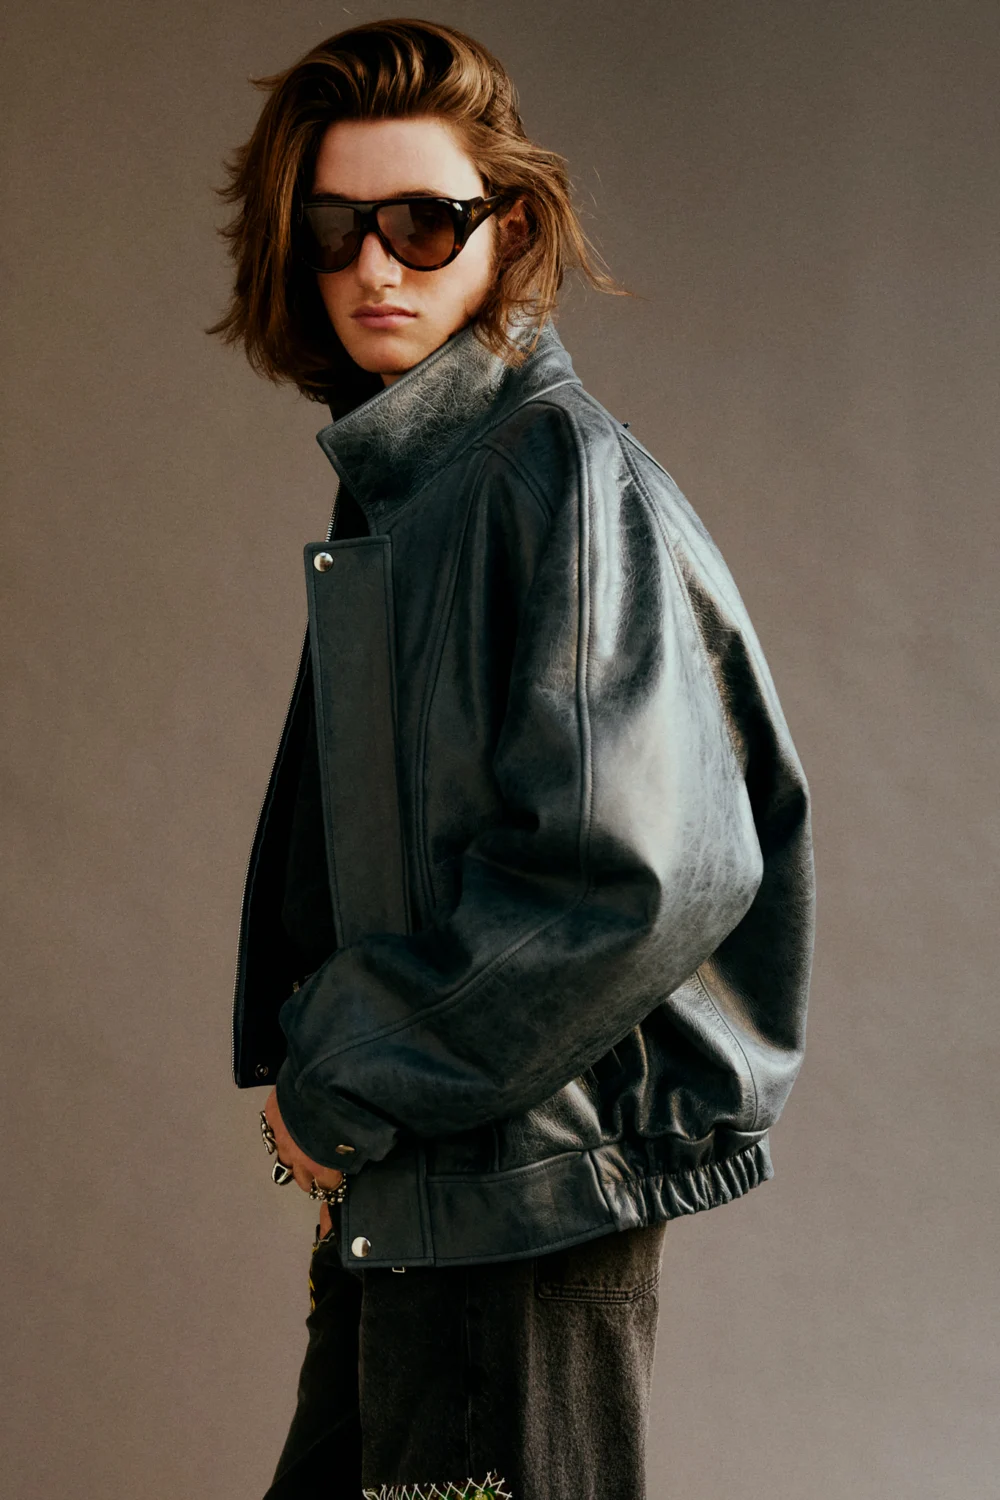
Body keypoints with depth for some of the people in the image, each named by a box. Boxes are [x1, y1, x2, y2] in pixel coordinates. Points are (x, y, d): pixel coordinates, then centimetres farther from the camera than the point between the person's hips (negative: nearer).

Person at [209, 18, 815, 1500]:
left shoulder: (564, 467, -14)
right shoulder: (388, 481, 13)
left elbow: (634, 873, -22)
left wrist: (351, 1080, -14)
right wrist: (311, 1069, 6)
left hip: (534, 1178, -9)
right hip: (395, 1185, 9)